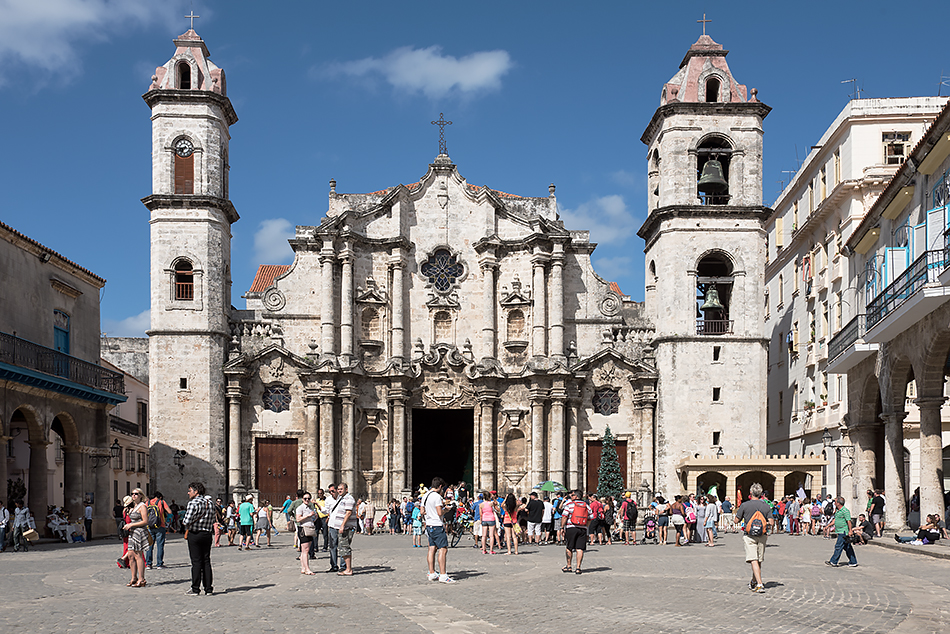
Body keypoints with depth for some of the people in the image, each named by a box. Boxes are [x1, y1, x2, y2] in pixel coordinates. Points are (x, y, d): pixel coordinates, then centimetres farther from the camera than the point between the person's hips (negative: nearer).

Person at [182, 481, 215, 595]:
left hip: (194, 535, -6)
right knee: (206, 561, 9)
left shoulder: (193, 503, -12)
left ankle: (195, 589, 0)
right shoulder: (209, 503, 9)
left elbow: (187, 521, -18)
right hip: (207, 534, 6)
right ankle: (209, 588, 9)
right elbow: (212, 521, 11)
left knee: (196, 562, -2)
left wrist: (183, 521, 3)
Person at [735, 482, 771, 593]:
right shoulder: (766, 506, 2)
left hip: (749, 536, -3)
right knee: (759, 560, 17)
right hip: (762, 536, 3)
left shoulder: (745, 505, -5)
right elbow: (771, 521, 0)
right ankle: (754, 582, 31)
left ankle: (759, 584, -20)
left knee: (753, 560, -8)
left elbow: (737, 520, 1)